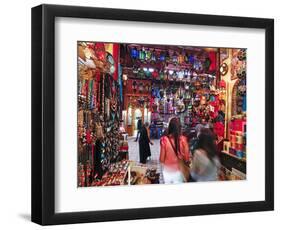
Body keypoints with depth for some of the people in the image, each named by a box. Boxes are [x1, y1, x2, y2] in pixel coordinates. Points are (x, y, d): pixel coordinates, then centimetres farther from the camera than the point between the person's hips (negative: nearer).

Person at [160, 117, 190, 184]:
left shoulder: (164, 140, -14)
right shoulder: (183, 139, -12)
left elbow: (162, 159, -7)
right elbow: (187, 158, -3)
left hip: (168, 169, -1)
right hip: (179, 169, 1)